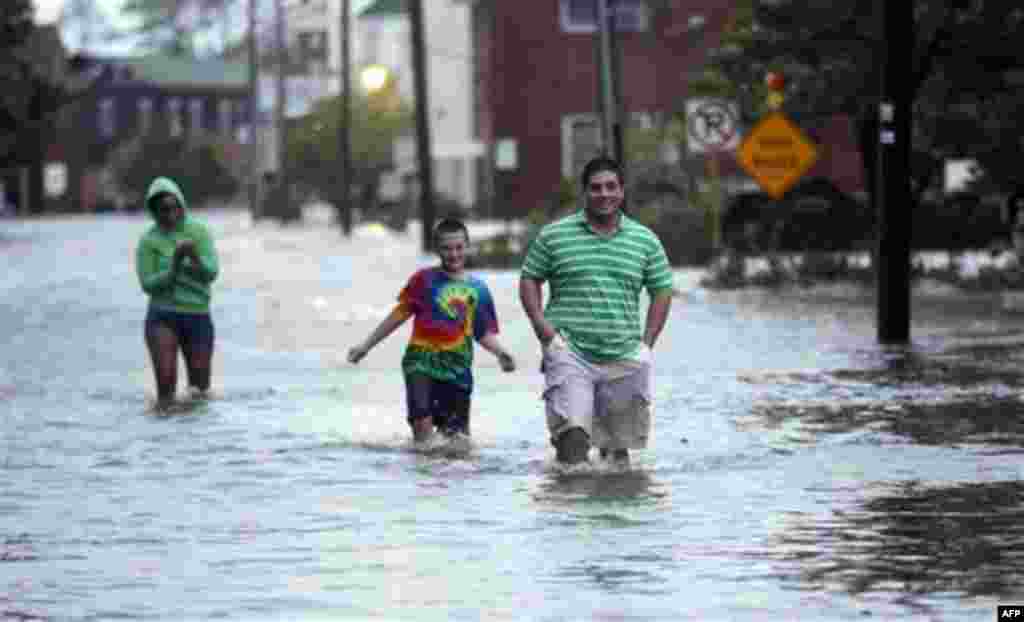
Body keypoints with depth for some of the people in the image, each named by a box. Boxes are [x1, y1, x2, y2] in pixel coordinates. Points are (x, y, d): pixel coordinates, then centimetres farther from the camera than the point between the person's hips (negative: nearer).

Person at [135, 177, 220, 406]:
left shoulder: (200, 232, -1)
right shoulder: (148, 241, -5)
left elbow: (210, 273, -11)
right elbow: (149, 285, -12)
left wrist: (194, 256, -31)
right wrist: (175, 266, -26)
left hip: (198, 319, 2)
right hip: (163, 318, -2)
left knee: (200, 389, 7)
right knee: (166, 382, -18)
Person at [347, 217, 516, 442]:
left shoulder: (478, 289, 9)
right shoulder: (424, 280, 4)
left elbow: (485, 333, 10)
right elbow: (400, 314, 9)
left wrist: (500, 352, -11)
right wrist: (366, 345, 10)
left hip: (457, 371, 2)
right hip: (422, 363, -2)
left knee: (455, 438, 5)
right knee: (423, 424, -21)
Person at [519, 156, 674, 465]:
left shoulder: (645, 240, 10)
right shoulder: (554, 235, 4)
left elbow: (661, 291, 16)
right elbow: (529, 279, 10)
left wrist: (647, 342, 6)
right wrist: (544, 329, -3)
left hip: (624, 359, 2)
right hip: (570, 355, -2)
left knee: (620, 446, 7)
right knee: (572, 435, -19)